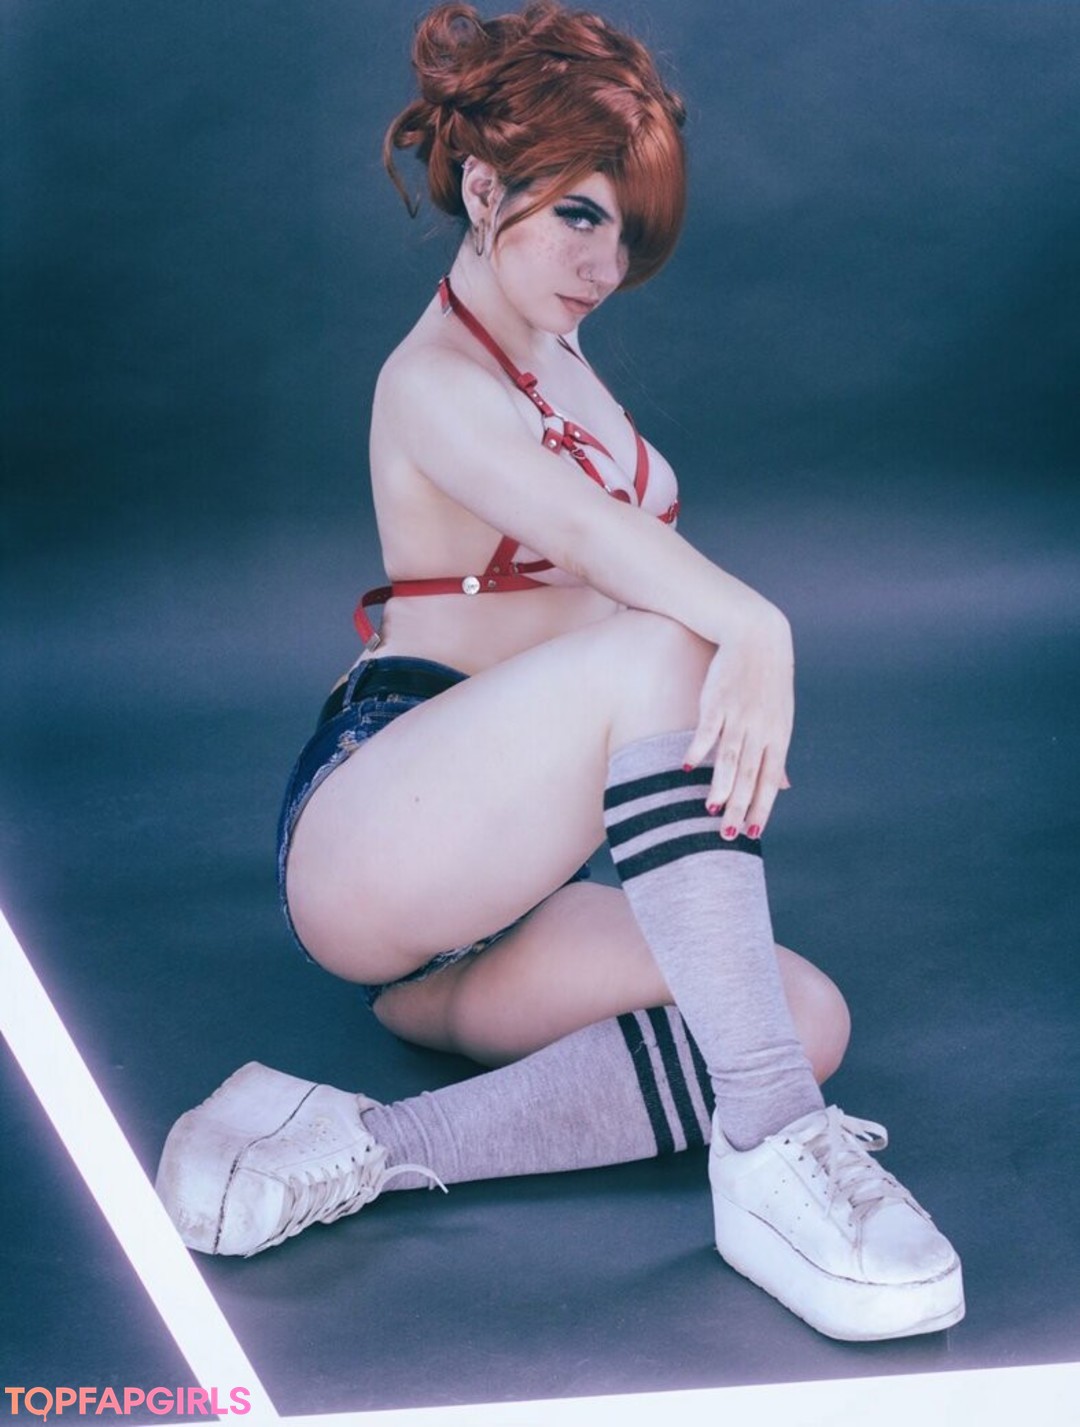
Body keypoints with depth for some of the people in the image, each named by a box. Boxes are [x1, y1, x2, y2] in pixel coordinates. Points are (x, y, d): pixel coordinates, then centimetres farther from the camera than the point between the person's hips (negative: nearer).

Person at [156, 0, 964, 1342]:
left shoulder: (553, 347, 20)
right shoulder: (437, 378, -8)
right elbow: (580, 527, -30)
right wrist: (756, 628, -46)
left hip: (474, 914, 8)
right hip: (373, 826, -8)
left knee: (810, 1018, -16)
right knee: (661, 652, -33)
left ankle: (374, 1147, -21)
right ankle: (771, 1158, -35)